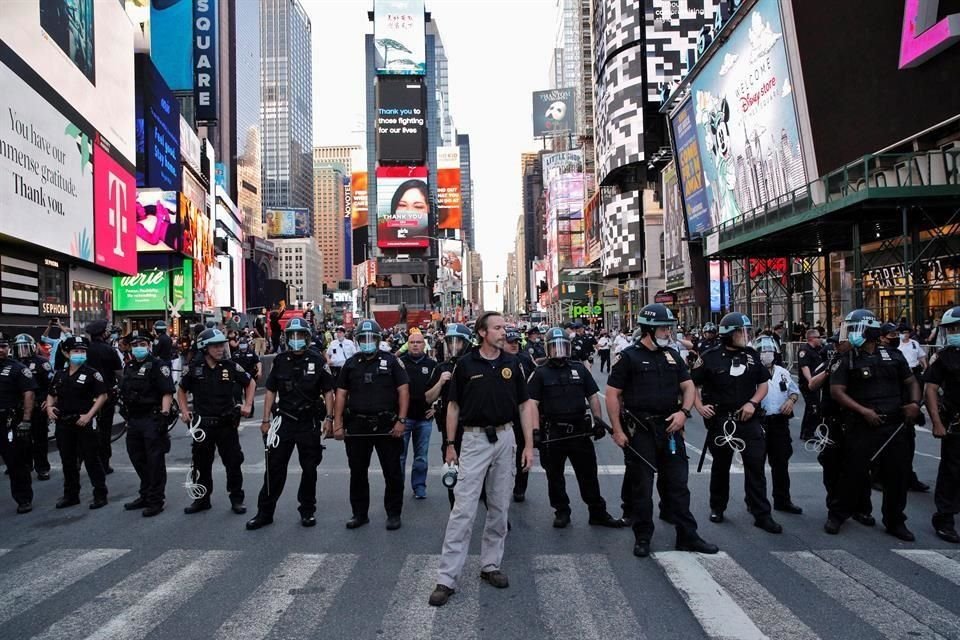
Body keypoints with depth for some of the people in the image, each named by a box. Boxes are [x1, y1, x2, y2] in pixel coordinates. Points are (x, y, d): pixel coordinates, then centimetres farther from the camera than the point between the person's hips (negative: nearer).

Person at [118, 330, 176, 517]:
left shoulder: (157, 365, -9)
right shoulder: (129, 367, 15)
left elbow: (167, 393, -16)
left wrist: (164, 415, -24)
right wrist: (127, 417, 20)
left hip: (152, 419, -8)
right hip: (134, 421, 8)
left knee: (155, 461, -2)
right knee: (138, 459, 17)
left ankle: (156, 501, 5)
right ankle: (145, 496, 31)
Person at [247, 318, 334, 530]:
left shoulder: (317, 361, -1)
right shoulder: (280, 361, 4)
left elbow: (328, 391, 0)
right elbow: (271, 392, 8)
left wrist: (329, 417, -9)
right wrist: (266, 420, 3)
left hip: (310, 423, -1)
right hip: (284, 422, 1)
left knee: (309, 468, 9)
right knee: (274, 467, 2)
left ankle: (307, 510, 22)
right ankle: (265, 512, 12)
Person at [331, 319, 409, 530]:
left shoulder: (391, 361, 1)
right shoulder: (351, 364, 10)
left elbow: (403, 390, -4)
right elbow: (341, 394, 9)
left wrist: (401, 420, -12)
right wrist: (338, 424, 1)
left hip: (386, 425, -3)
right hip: (357, 426, 3)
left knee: (392, 472, 4)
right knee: (357, 472, 11)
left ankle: (393, 514, 17)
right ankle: (359, 513, 24)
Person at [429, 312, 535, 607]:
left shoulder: (512, 364, 4)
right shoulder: (465, 364, -3)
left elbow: (524, 405, 7)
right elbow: (454, 406, 4)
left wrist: (529, 445, 1)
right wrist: (450, 445, 2)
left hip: (505, 438, 3)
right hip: (474, 439, -3)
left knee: (499, 507, 11)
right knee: (463, 509, -6)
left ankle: (491, 565, 26)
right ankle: (446, 577, -2)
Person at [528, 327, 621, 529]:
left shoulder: (580, 369, 10)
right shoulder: (540, 374, 1)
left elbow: (593, 397, 13)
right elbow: (532, 403, -6)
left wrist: (598, 420, 3)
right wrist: (535, 430, -16)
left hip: (579, 431, 2)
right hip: (552, 434, -2)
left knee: (589, 473, 8)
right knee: (555, 476, 9)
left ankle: (598, 513, 18)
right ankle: (562, 512, 25)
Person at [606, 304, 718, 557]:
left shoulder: (673, 355, 10)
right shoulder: (629, 357, -6)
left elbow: (688, 387, 12)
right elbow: (612, 394, -7)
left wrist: (684, 411, -7)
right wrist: (618, 430, -11)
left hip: (670, 428, 5)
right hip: (639, 431, -5)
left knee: (677, 484, 10)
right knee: (641, 486, 5)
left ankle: (687, 536, 20)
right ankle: (642, 538, 18)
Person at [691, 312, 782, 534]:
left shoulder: (752, 356, 5)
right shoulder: (710, 357, -5)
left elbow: (763, 384, 11)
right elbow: (692, 384, 1)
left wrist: (753, 403, -5)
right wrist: (699, 406, -11)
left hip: (748, 419, 2)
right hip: (720, 420, -2)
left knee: (756, 465, -1)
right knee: (720, 466, 12)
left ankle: (762, 514, 7)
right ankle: (717, 508, 28)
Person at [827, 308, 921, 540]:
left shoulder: (893, 356, 8)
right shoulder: (846, 360, -1)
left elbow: (911, 382, 15)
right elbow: (836, 391, -8)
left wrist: (915, 403, -4)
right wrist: (863, 411, -16)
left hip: (895, 426, 3)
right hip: (861, 427, -3)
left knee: (897, 475, 9)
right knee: (853, 473, 2)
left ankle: (895, 522, 25)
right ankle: (838, 515, 18)